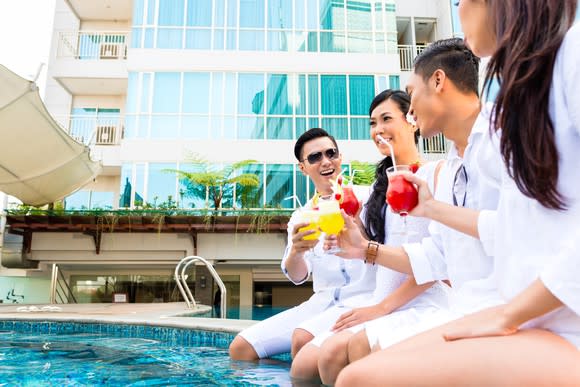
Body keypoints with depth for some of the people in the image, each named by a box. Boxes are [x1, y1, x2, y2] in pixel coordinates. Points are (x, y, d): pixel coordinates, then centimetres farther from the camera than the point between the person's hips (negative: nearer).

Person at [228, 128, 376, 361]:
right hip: (320, 302, 5)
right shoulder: (301, 217, 12)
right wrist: (296, 251, -27)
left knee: (302, 339, -32)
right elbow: (297, 276, -3)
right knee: (241, 347, -6)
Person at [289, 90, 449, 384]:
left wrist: (382, 307, -15)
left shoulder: (437, 172, -3)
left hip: (422, 304, -6)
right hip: (378, 302, 6)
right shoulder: (381, 184, 16)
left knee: (334, 353, -28)